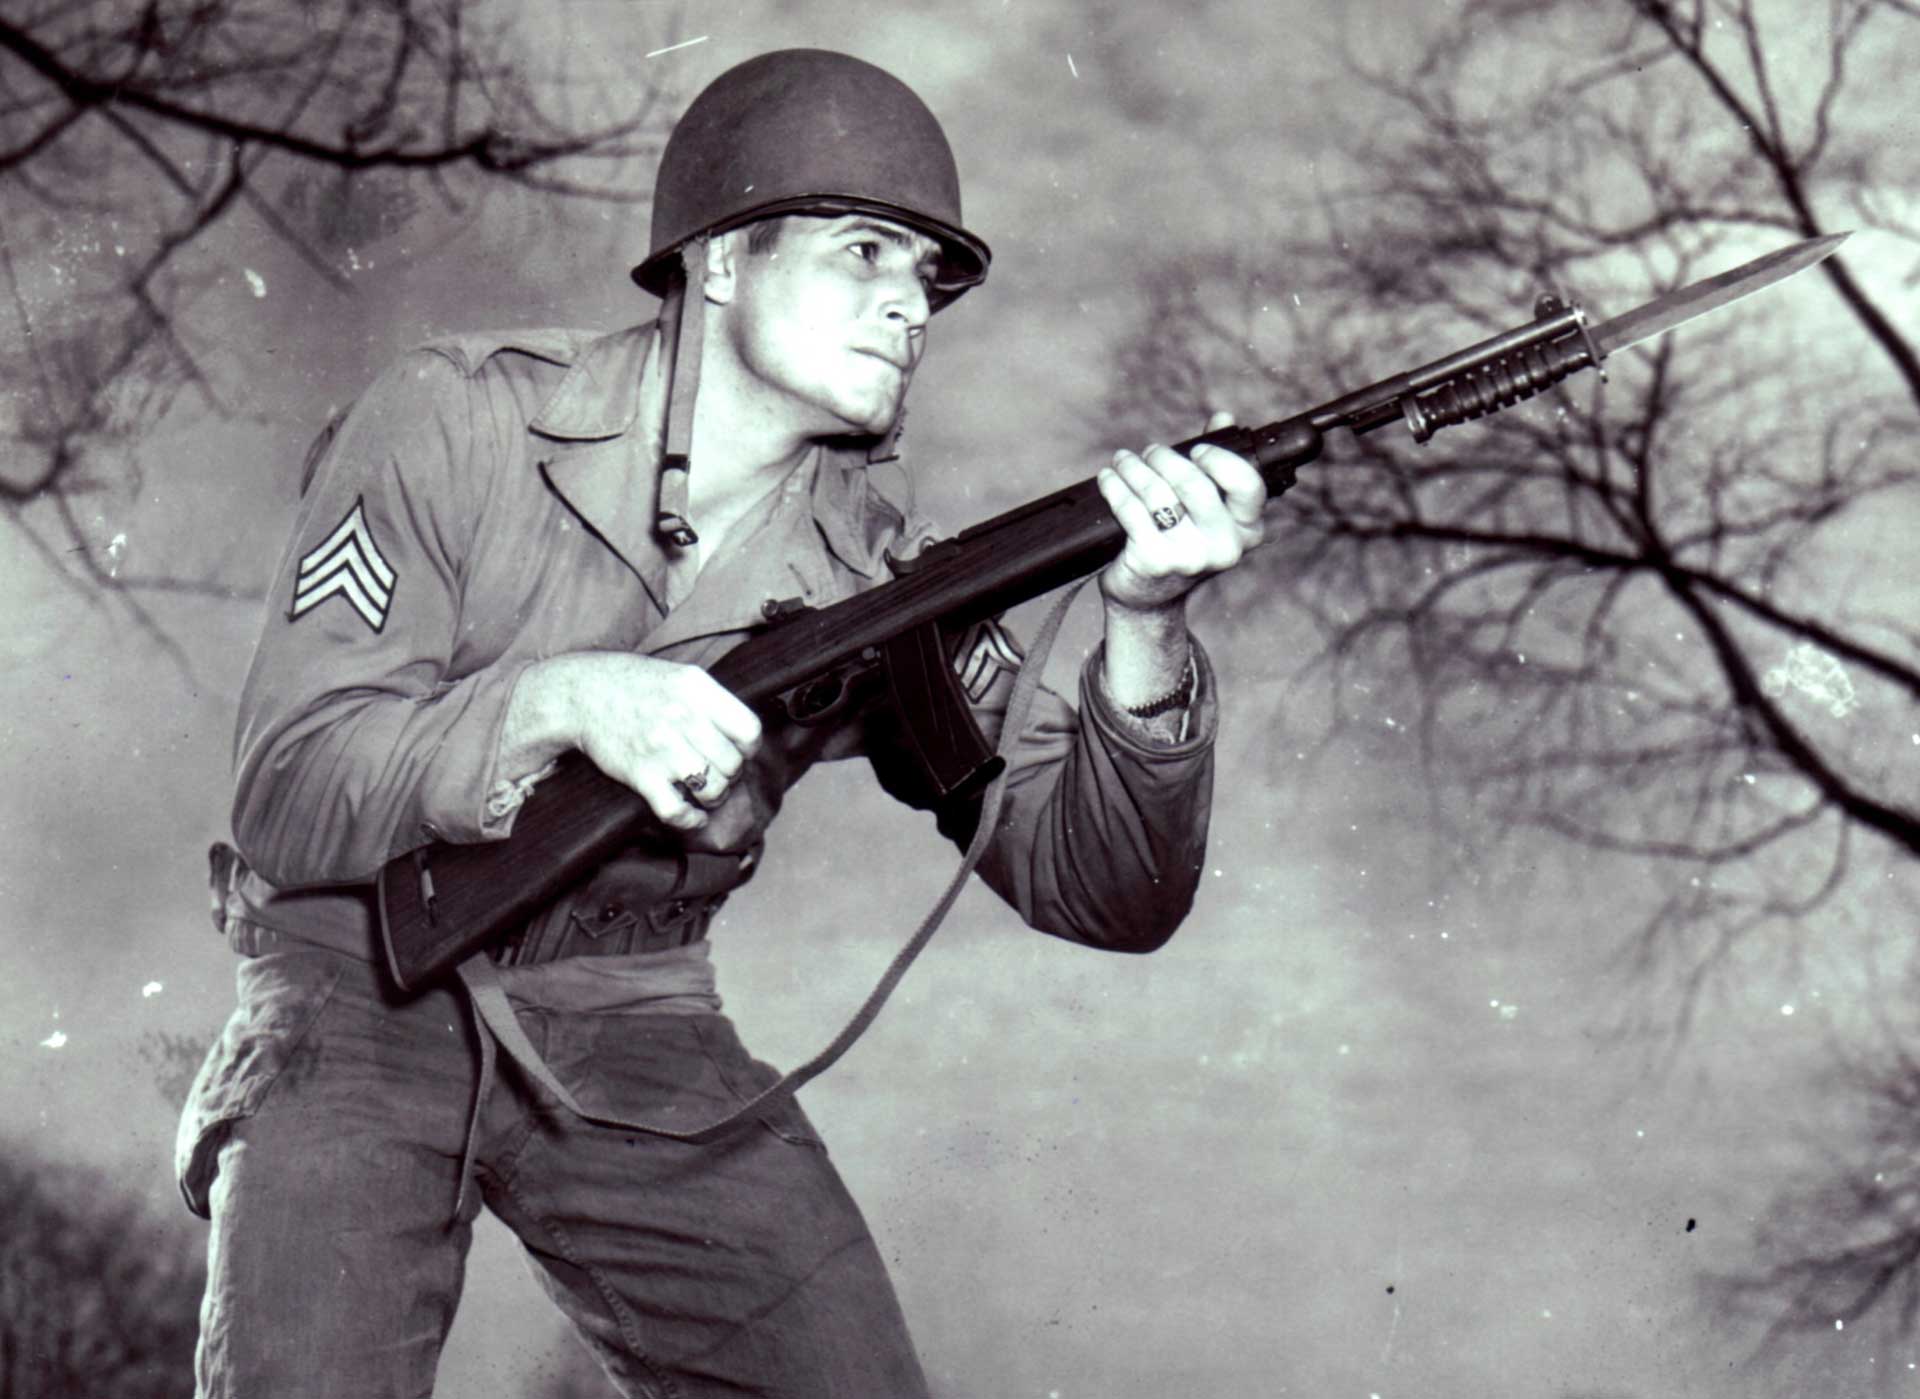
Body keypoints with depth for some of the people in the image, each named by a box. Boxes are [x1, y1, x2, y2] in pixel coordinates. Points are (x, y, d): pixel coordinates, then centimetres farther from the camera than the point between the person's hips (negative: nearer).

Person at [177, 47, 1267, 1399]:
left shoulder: (876, 580, -5)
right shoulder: (453, 427, -13)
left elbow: (1099, 891, -12)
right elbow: (288, 799, -18)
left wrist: (1145, 628, -29)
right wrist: (559, 701, -35)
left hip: (635, 1035, 3)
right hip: (364, 998, -3)